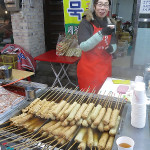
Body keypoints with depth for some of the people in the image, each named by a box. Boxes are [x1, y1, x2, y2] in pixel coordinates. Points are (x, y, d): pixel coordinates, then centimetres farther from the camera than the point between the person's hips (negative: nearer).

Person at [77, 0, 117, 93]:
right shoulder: (86, 23, -10)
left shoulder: (110, 23, 6)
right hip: (88, 67, -5)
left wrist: (111, 48, -12)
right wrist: (101, 33, -30)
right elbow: (83, 46, -20)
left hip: (105, 67, 5)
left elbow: (114, 44, 11)